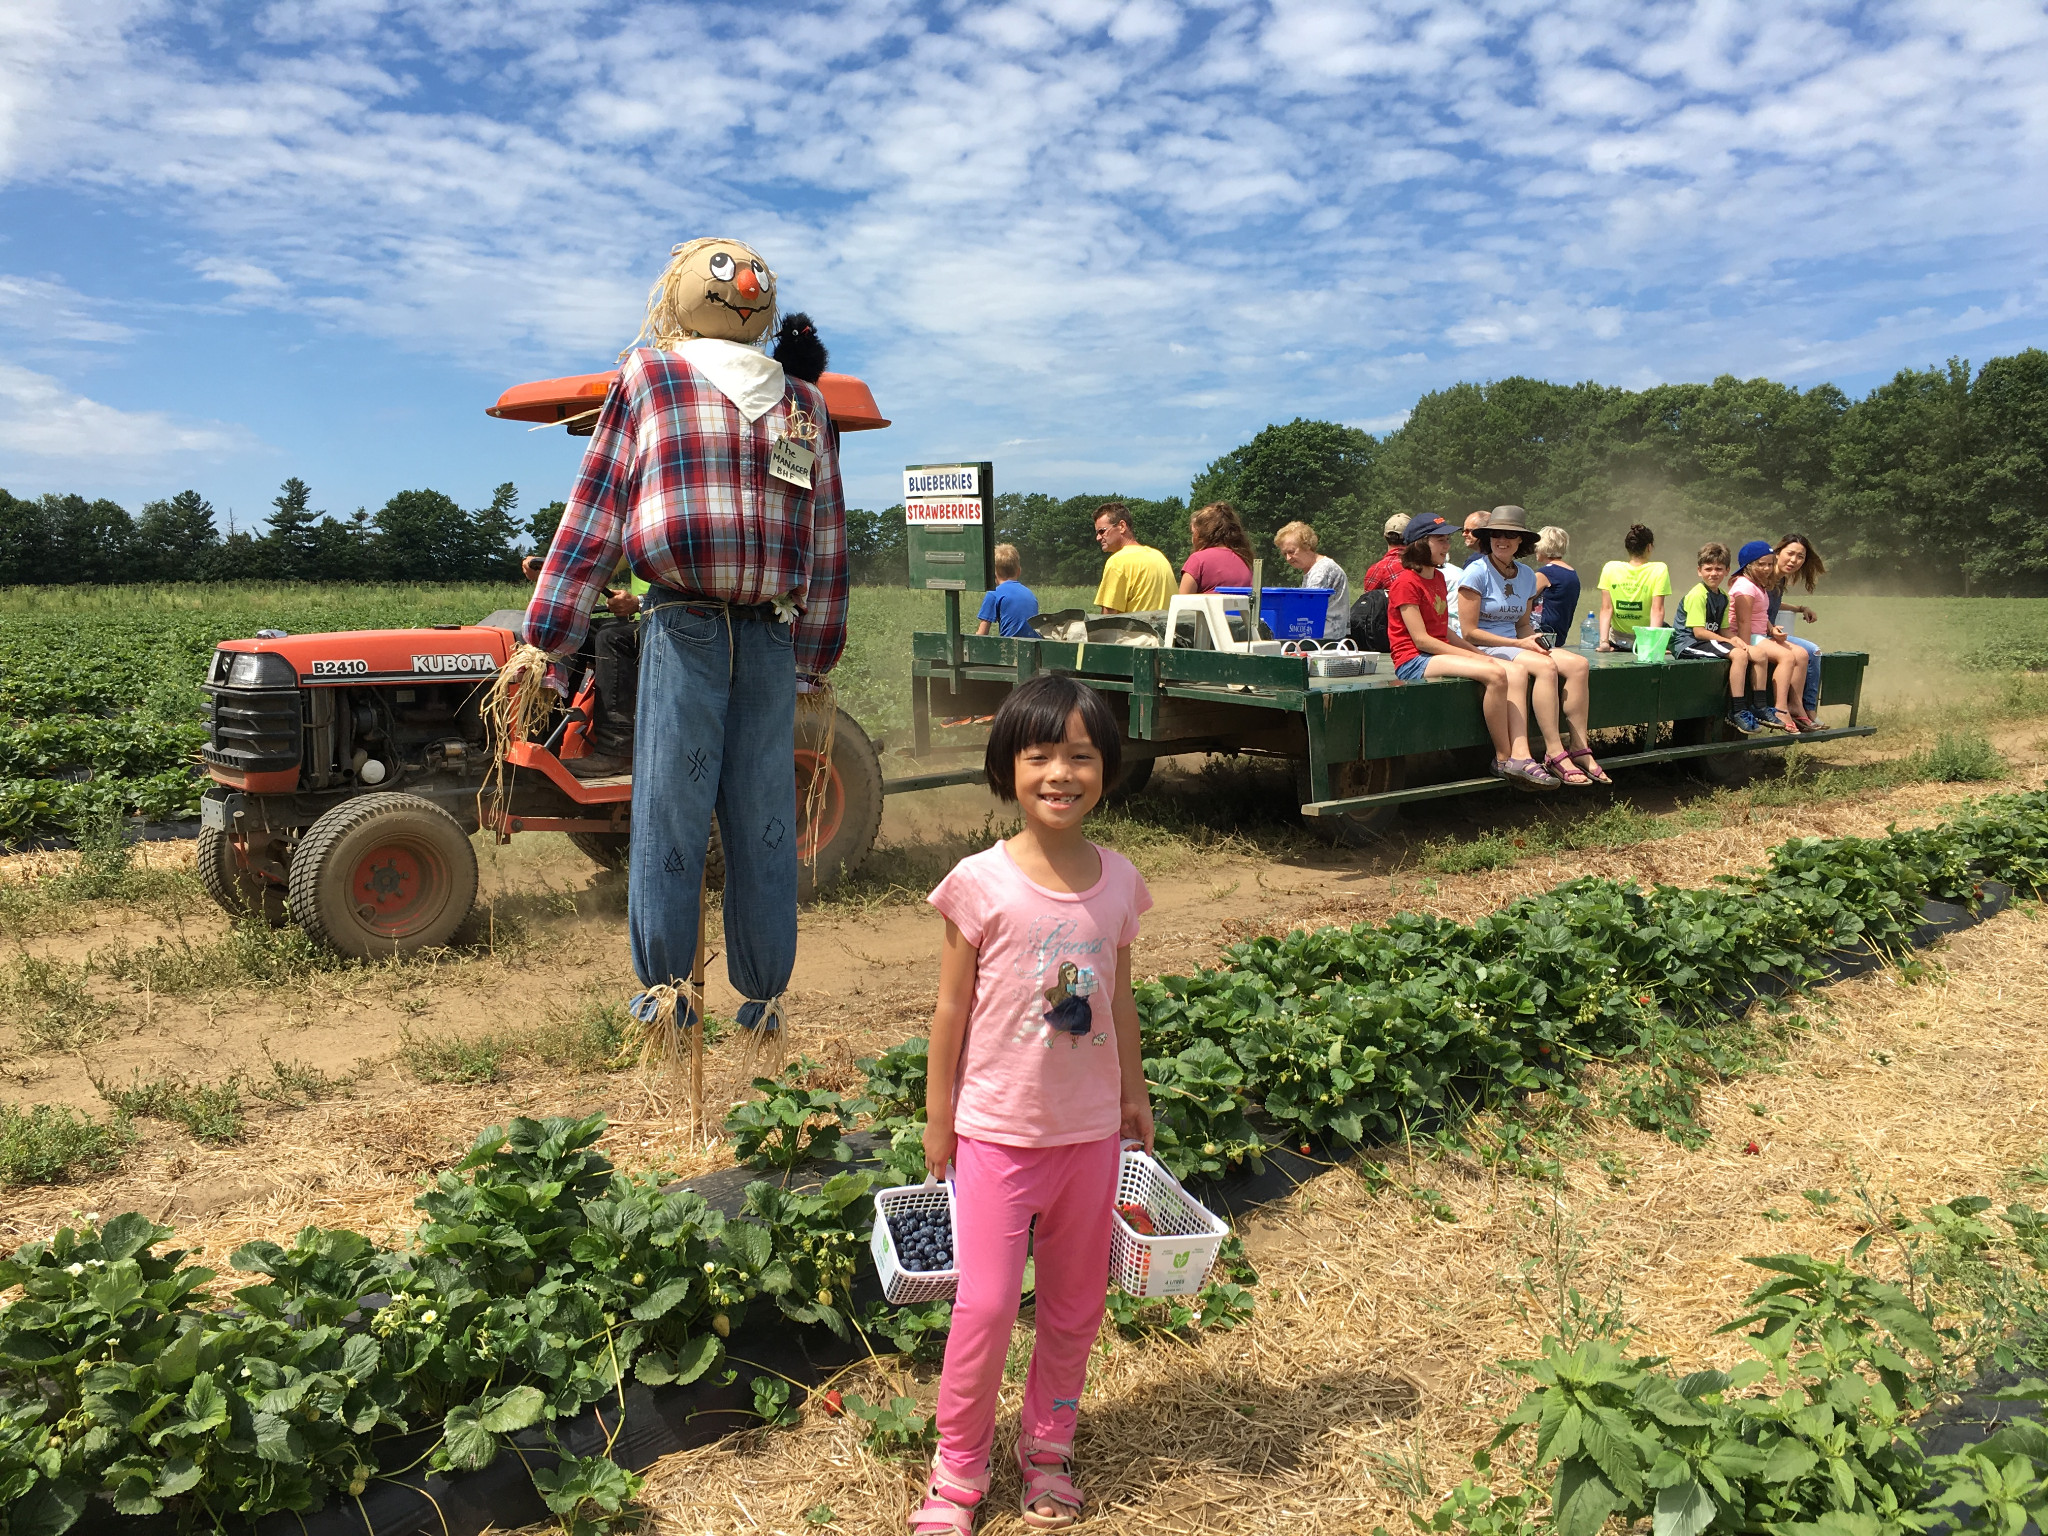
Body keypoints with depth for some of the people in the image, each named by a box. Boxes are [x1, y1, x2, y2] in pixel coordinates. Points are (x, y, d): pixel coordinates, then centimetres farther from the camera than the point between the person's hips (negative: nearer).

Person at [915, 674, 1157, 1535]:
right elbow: (952, 1007, -6)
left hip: (1091, 1130, 4)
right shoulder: (982, 883, -15)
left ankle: (1047, 1447, 38)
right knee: (987, 1305, 2)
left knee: (1075, 1302, 16)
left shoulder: (1118, 881, -4)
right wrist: (939, 1118, -2)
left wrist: (1133, 1092, 15)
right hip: (999, 1131, -3)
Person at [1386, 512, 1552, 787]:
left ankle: (1520, 756, -24)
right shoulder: (1406, 582, -9)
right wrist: (1474, 657, -15)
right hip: (1413, 662, -9)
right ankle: (1503, 758, -14)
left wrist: (1481, 654, 5)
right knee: (1495, 675, -27)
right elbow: (1422, 640, -15)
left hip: (1438, 654, 9)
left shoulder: (1438, 577, 19)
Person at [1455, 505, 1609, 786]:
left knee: (1579, 664, -13)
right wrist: (1519, 644, -16)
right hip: (1481, 650, -7)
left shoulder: (1527, 576, 11)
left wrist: (1535, 640, -4)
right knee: (1545, 666, -30)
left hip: (1513, 644, 7)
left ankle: (1579, 749, -14)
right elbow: (1469, 632, -14)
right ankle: (1556, 756, -28)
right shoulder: (1477, 573, -10)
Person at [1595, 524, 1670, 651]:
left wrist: (1604, 642, -13)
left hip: (1617, 642, 3)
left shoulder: (1610, 568, -7)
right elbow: (1657, 610, -18)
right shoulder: (1659, 569, -13)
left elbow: (1606, 608, -10)